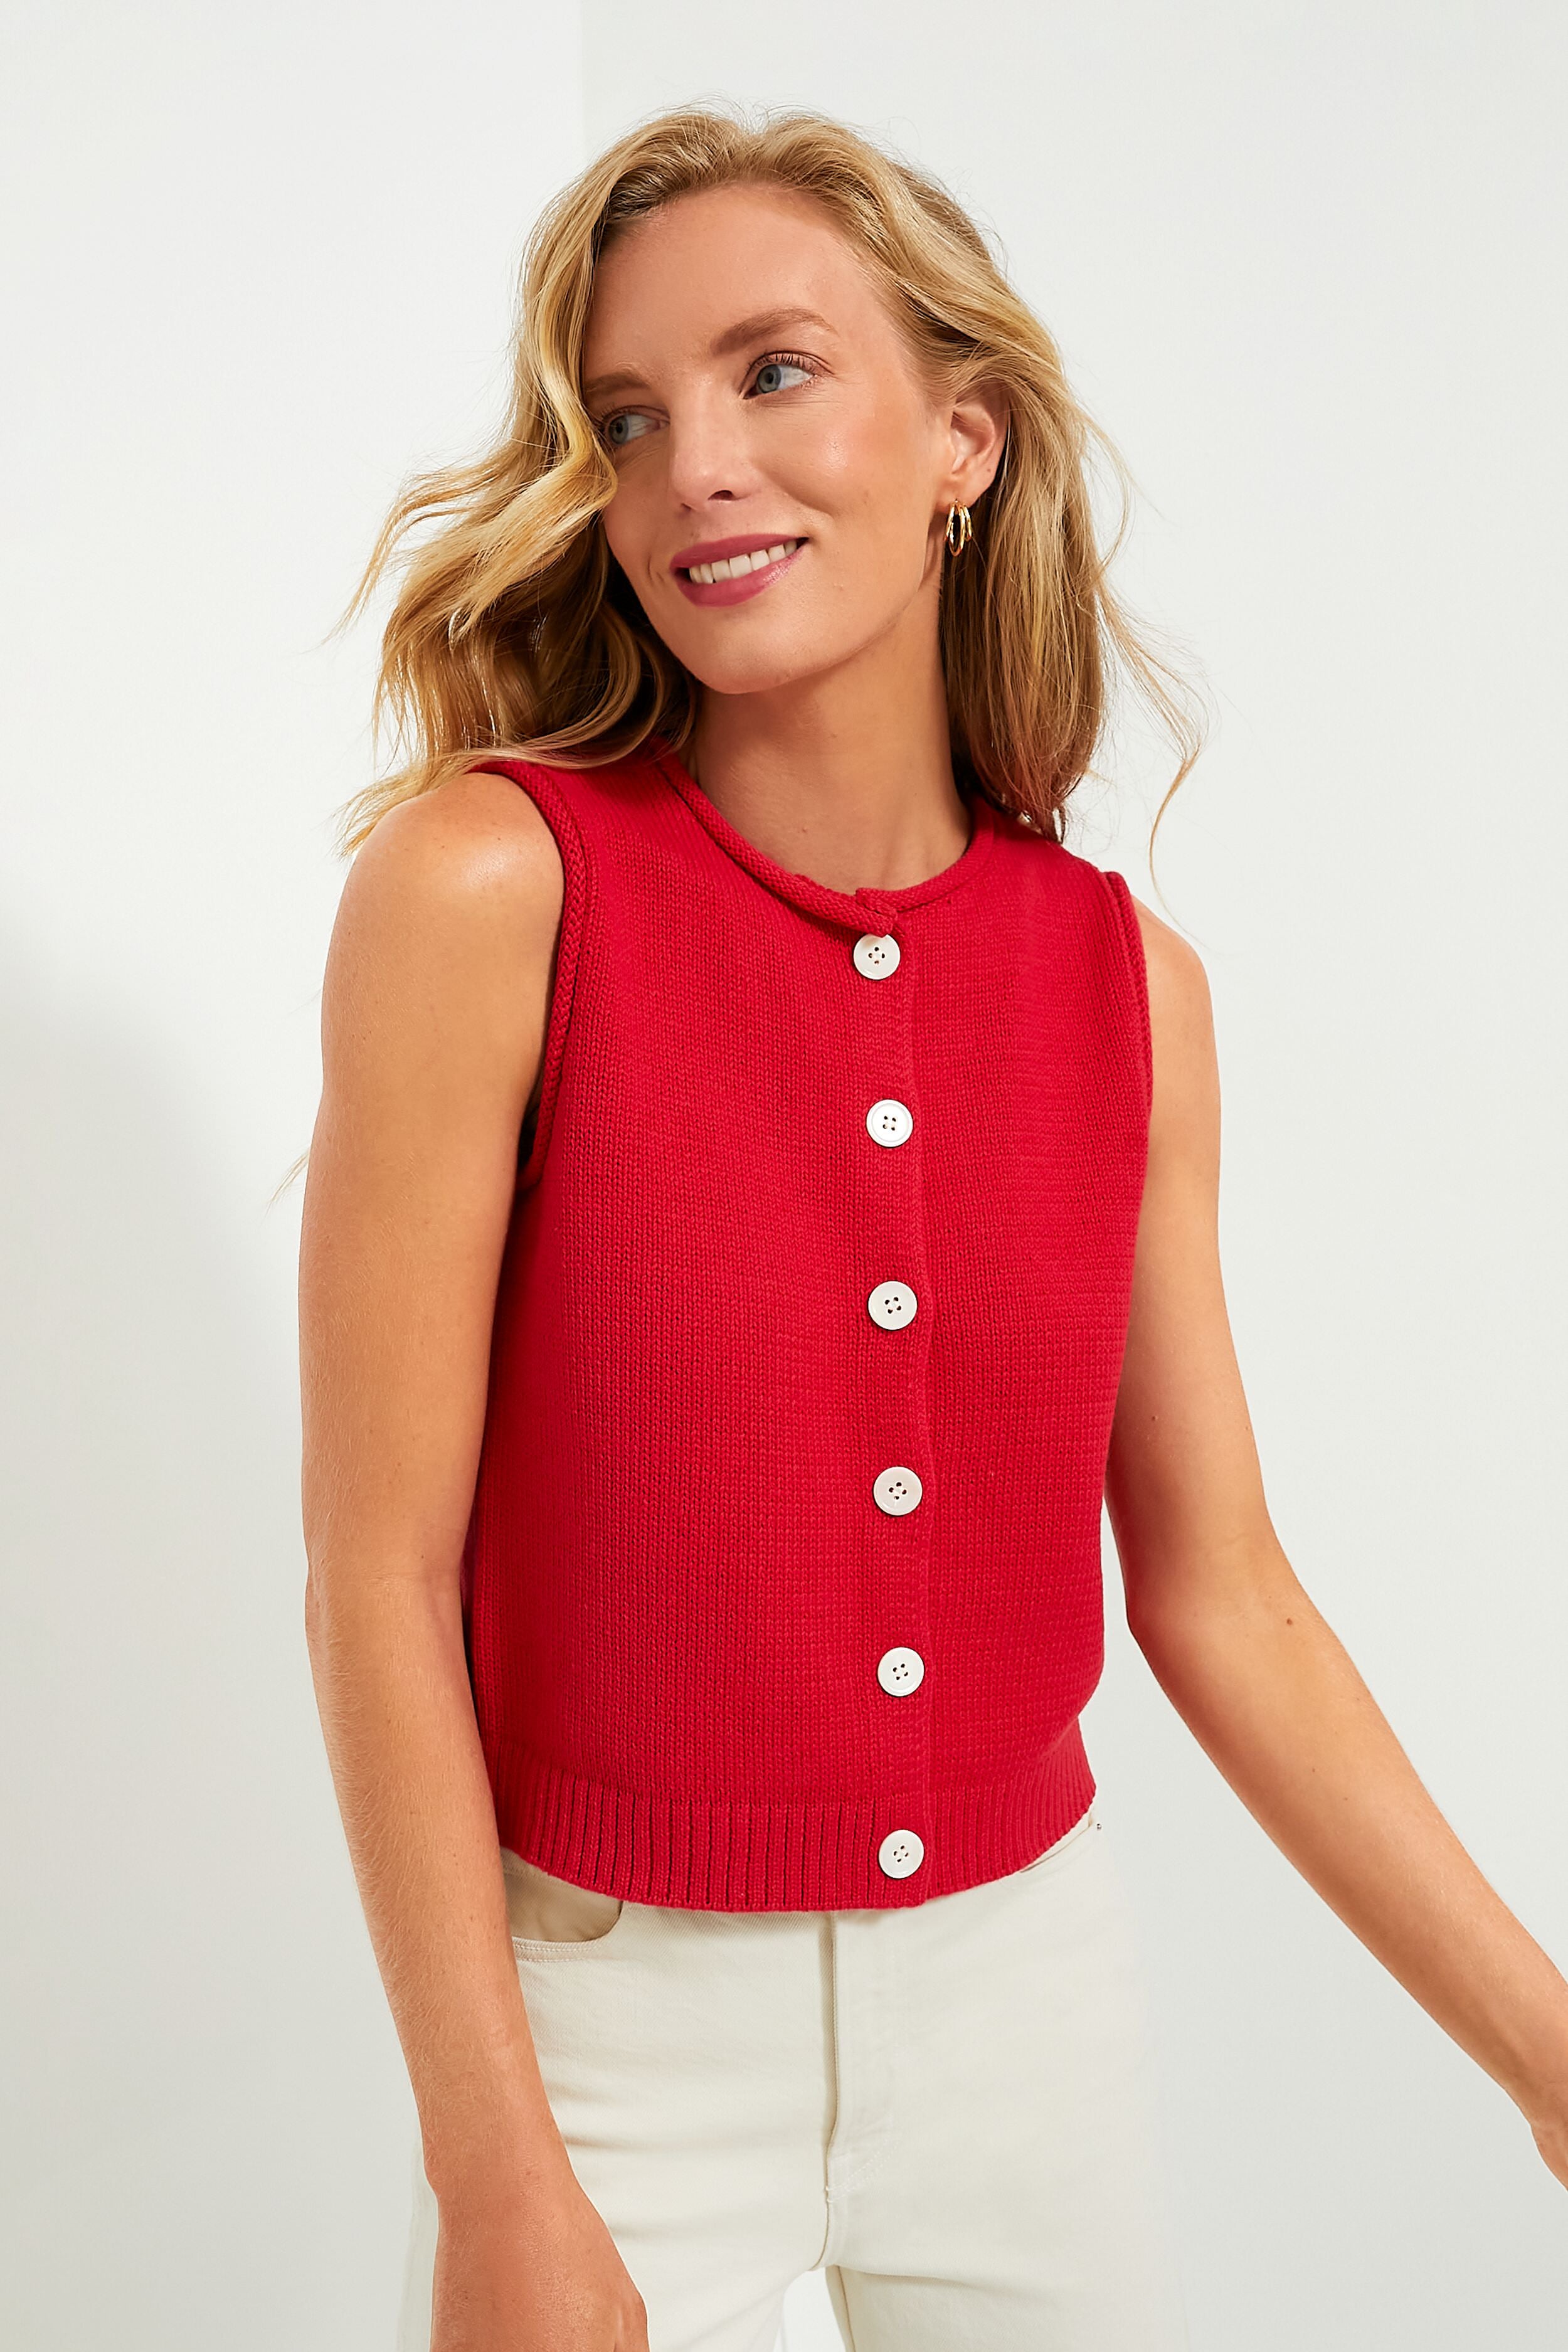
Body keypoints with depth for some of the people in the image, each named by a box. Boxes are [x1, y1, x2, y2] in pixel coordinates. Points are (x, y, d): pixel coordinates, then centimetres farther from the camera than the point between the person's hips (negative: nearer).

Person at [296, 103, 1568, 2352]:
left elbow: (1219, 1595, 2)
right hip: (606, 1994, -3)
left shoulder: (1129, 983, -5)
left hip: (1027, 1976, 4)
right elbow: (381, 1578, -14)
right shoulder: (487, 887, -16)